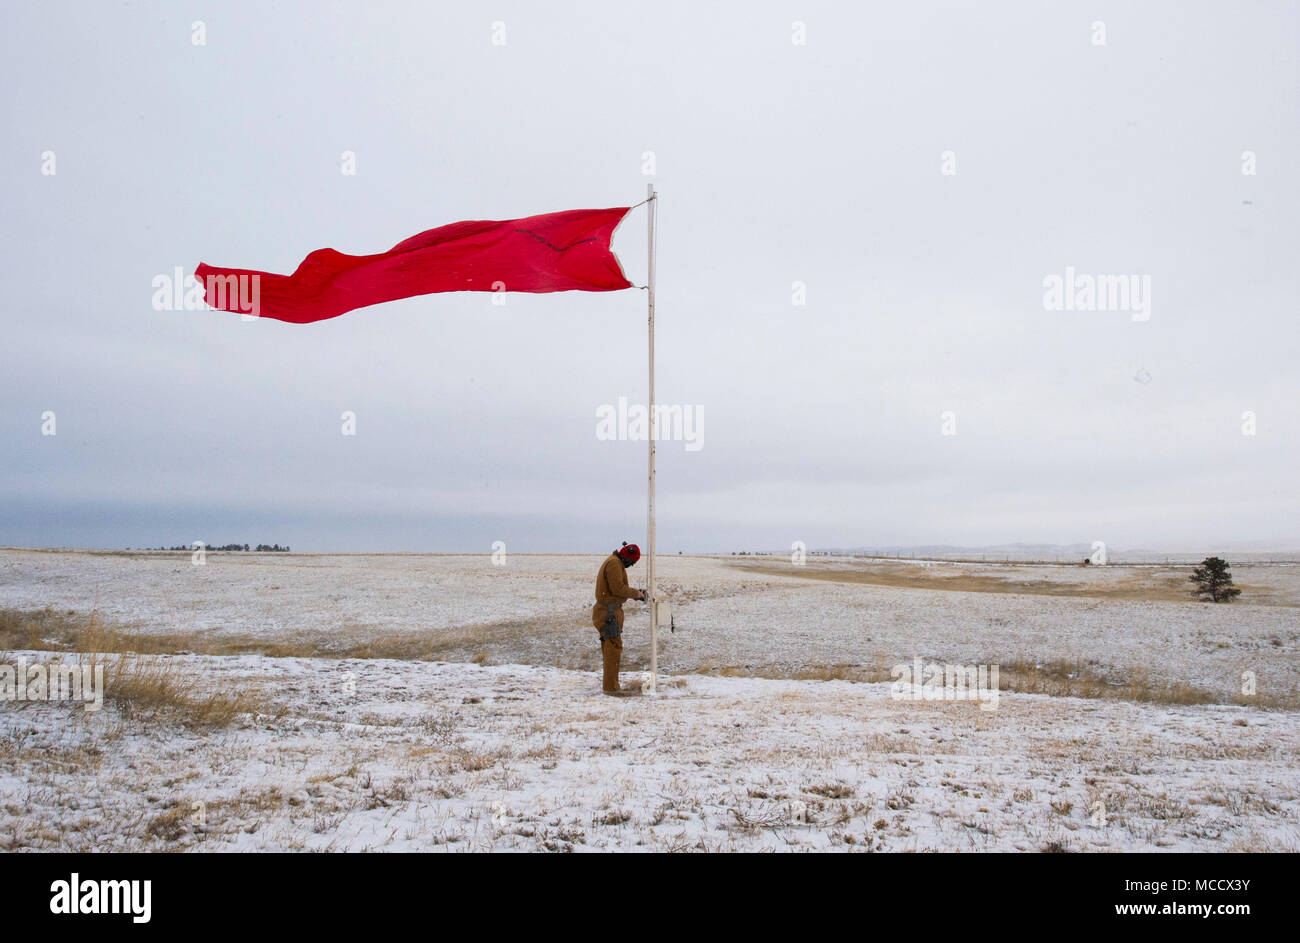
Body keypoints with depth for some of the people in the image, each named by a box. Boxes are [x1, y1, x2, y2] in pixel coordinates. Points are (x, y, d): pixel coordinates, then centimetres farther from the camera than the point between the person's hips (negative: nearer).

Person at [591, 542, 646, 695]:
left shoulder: (615, 563, 20)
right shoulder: (614, 563, -13)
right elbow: (618, 588, -20)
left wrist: (635, 593, 8)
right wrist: (635, 593, -8)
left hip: (608, 611, 11)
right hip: (608, 612, -11)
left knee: (610, 649, 13)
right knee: (614, 647, -10)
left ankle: (610, 685, 18)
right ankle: (611, 687, -10)